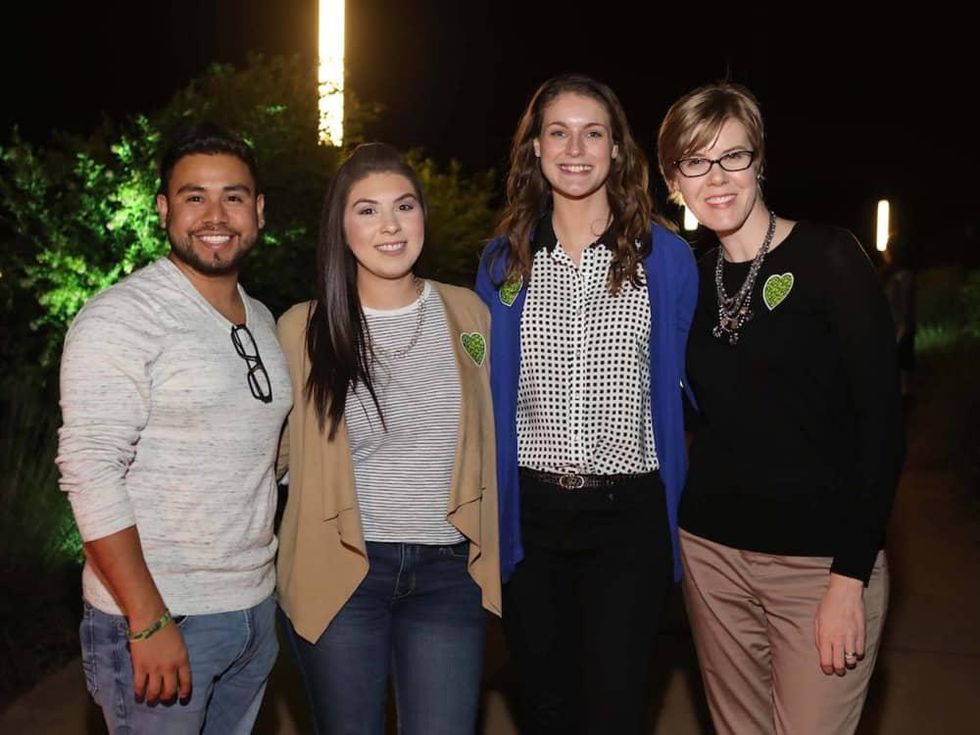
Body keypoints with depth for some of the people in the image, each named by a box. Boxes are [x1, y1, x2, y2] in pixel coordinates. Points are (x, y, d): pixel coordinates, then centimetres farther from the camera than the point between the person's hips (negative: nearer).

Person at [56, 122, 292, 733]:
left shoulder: (263, 322, 9)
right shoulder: (120, 317, -13)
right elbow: (90, 471, -19)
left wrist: (266, 591, 11)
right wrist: (151, 623, -21)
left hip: (257, 611, 7)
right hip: (155, 621, -6)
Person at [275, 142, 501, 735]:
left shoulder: (467, 312, 3)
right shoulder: (303, 328, -2)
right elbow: (281, 448, 8)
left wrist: (489, 550, 12)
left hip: (449, 572, 1)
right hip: (340, 569, -1)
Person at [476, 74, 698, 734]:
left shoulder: (666, 256, -1)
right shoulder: (503, 260, 5)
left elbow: (686, 383, 5)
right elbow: (488, 392, 10)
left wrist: (679, 502, 2)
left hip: (630, 512, -2)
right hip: (532, 513, 2)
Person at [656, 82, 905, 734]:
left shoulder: (828, 258, -8)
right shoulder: (692, 281, 7)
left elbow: (880, 420, -11)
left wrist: (851, 576, -15)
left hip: (822, 558, -4)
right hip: (713, 551, 5)